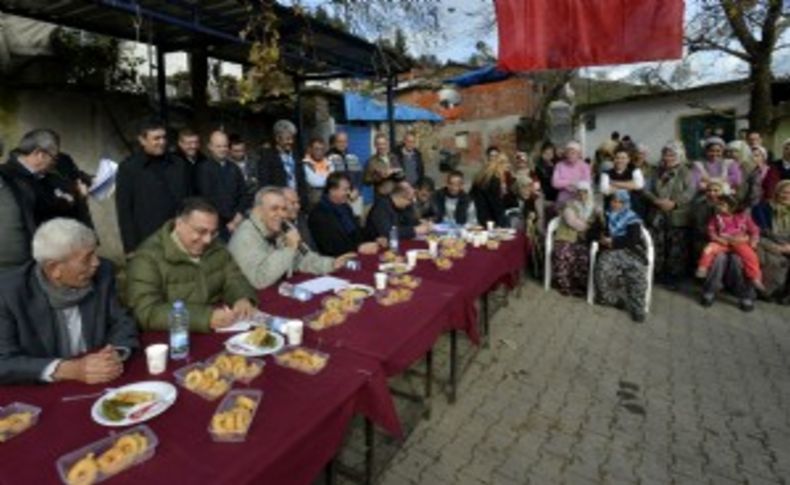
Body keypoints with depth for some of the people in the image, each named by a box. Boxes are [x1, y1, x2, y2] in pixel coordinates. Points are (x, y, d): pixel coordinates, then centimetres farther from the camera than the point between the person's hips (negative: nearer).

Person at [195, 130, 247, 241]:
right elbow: (207, 199, -8)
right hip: (216, 224, -4)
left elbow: (243, 194, 14)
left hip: (236, 224, 4)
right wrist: (227, 222, -8)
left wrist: (239, 215, -2)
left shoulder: (234, 168, 13)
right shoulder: (204, 168, -3)